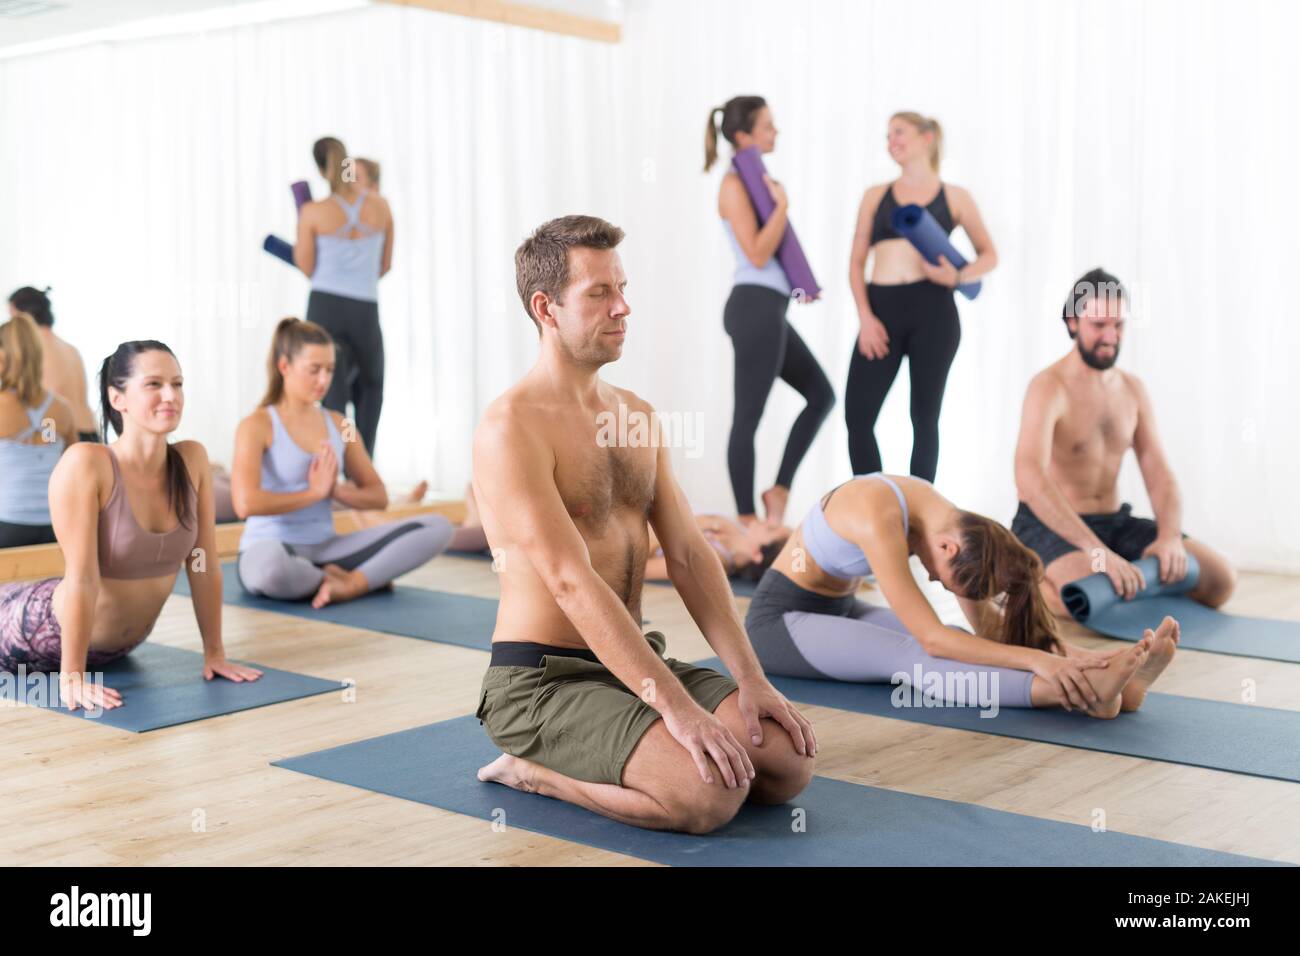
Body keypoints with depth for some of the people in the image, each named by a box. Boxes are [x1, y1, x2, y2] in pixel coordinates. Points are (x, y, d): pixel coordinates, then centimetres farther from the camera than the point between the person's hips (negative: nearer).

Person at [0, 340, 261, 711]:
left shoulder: (192, 460, -12)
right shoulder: (85, 463, -27)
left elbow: (204, 563, -6)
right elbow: (82, 577, -27)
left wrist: (215, 652, -3)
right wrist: (71, 676, -24)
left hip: (120, 647, 5)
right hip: (47, 635, -5)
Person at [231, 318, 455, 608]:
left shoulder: (338, 424, 11)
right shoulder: (256, 426, -7)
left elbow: (379, 496, 14)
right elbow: (246, 503, -22)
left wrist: (335, 490, -7)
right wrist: (315, 492, -10)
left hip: (324, 550, 5)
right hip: (271, 550, -5)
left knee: (437, 527, -11)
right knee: (270, 566, -46)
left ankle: (352, 584, -22)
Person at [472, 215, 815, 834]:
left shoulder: (639, 416, 10)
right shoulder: (511, 427, -17)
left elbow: (688, 557, 6)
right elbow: (572, 583, -24)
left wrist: (750, 679, -5)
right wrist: (675, 706, -28)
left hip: (633, 663, 8)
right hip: (541, 682, -8)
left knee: (789, 761, -8)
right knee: (711, 793, -27)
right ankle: (530, 769, -2)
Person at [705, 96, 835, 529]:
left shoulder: (754, 180, 17)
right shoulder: (734, 184, -11)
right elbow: (757, 254, -18)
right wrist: (782, 204, -13)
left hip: (768, 309, 10)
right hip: (754, 306, -10)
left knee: (821, 394, 15)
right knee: (748, 416, -4)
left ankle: (779, 490, 17)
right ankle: (746, 520, 3)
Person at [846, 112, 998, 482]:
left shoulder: (954, 197, 9)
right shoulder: (875, 195, 14)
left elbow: (989, 255, 14)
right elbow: (857, 261, 10)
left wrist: (957, 276, -8)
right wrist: (865, 316, -3)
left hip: (932, 311, -2)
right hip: (882, 309, 2)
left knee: (924, 417, 3)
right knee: (857, 415, -6)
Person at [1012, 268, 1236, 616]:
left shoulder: (1133, 388, 7)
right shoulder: (1048, 387, -17)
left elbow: (1159, 476, 2)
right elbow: (1030, 479, -33)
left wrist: (1170, 536, -21)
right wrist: (1098, 551, -41)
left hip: (1115, 523, 6)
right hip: (1050, 527, -6)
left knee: (1220, 578, -9)